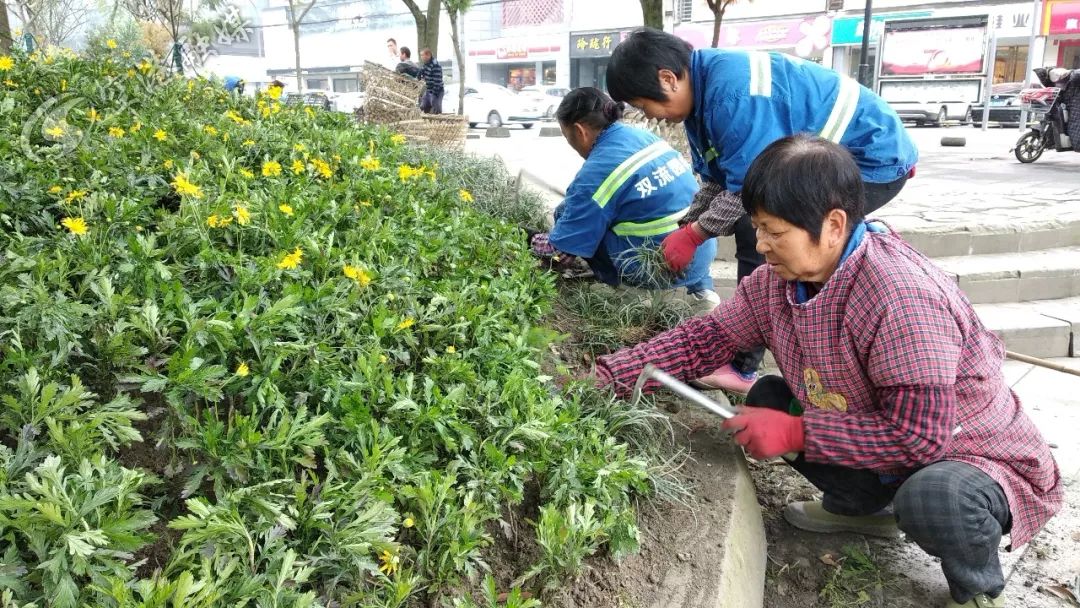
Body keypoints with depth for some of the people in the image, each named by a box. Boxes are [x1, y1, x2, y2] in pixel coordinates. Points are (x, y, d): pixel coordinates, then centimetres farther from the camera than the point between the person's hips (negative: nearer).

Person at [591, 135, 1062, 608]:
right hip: (893, 442, 7)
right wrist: (606, 377, -13)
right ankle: (865, 505, 19)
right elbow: (705, 338, -6)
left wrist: (797, 434, -29)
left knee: (930, 498, -38)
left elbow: (921, 438, -32)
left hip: (978, 457, -7)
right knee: (767, 399, -2)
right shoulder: (778, 279, -11)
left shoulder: (901, 300, -35)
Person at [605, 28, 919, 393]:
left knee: (760, 237, -20)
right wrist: (683, 230, 1)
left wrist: (693, 235, -13)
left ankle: (741, 366, -9)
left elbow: (748, 187, -25)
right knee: (749, 229, 11)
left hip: (874, 156, -10)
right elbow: (719, 181, 10)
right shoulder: (705, 89, 3)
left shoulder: (732, 92, -29)